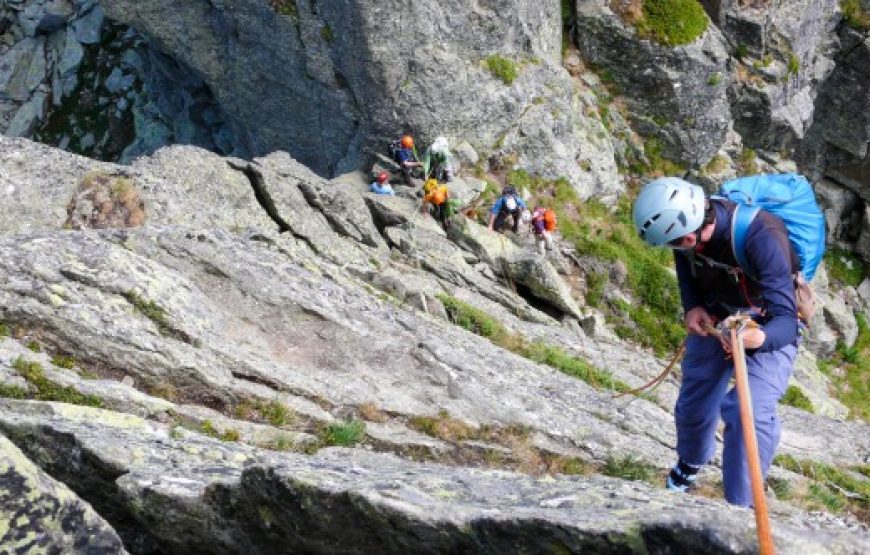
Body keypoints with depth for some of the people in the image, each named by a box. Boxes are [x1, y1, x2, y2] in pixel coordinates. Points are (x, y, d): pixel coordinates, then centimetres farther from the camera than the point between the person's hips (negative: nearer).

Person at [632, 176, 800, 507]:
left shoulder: (761, 239, -41)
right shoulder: (687, 218, -25)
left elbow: (786, 321, -43)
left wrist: (758, 339, -64)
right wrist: (692, 306, -14)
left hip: (770, 327, -5)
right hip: (713, 318, 5)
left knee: (750, 413, -26)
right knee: (692, 403, 17)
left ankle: (741, 507, -11)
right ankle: (690, 463, 50)